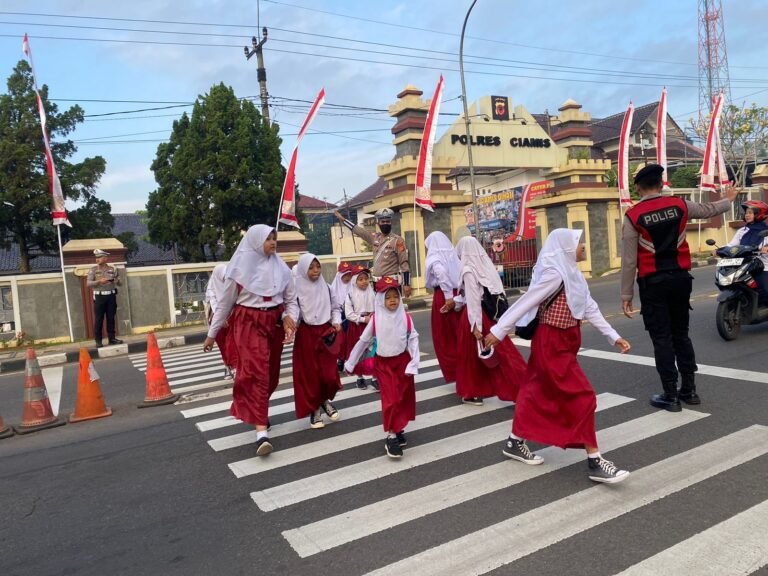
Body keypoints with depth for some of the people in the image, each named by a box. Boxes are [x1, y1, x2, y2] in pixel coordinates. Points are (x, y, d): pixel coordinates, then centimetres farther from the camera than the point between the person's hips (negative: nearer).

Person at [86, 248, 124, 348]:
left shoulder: (113, 269, 7)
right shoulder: (93, 269, 1)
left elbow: (121, 283, 8)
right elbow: (88, 283, -7)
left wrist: (117, 280, -14)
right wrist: (99, 281, -21)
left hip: (111, 296, 2)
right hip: (99, 297, -2)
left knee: (111, 318, 6)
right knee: (98, 319, -1)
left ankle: (112, 338, 14)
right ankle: (98, 340, 4)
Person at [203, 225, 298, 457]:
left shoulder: (281, 267, 5)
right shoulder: (240, 267, -4)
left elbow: (291, 300, 9)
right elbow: (225, 303, 3)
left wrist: (290, 318, -12)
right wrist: (212, 333, 7)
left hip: (275, 322, 5)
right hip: (248, 322, -4)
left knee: (271, 372, 12)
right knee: (256, 371, -14)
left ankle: (256, 411, 38)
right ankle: (261, 431, -17)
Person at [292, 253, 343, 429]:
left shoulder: (325, 286, 4)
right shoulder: (297, 288, -10)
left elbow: (335, 307, 15)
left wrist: (336, 321, 1)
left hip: (325, 332, 3)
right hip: (306, 334, -3)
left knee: (329, 373, 1)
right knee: (309, 374, 5)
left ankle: (325, 400, 29)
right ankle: (314, 410, 21)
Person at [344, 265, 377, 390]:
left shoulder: (372, 293, 0)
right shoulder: (350, 295, -10)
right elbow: (348, 314, -13)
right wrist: (363, 319, -17)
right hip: (356, 327, -2)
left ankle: (374, 378, 10)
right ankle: (360, 377, 23)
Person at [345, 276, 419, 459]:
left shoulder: (405, 317, -8)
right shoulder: (376, 319, -8)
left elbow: (413, 341, -6)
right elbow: (363, 341, 0)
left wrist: (413, 364, -14)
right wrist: (350, 363, 6)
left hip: (403, 361, 2)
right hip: (383, 364, -2)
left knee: (405, 398, 10)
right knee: (391, 399, -7)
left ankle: (399, 428, 30)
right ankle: (391, 436, 4)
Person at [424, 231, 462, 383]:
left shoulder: (434, 258, -6)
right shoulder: (454, 255, 9)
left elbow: (441, 273, -26)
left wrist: (448, 296, -22)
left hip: (443, 297, -5)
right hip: (458, 296, 5)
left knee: (445, 336, 7)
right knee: (459, 333, 15)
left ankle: (454, 372, 11)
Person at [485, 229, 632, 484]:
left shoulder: (572, 274, 8)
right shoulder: (554, 275, -22)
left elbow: (590, 308, 10)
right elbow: (524, 303, -20)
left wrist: (614, 336, 8)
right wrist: (499, 331, -18)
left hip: (562, 343, 10)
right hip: (551, 345, -10)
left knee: (538, 392, 17)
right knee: (583, 397, -7)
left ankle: (514, 443, 29)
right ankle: (595, 463, 1)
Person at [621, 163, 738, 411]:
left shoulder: (633, 216, -10)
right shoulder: (679, 205, 2)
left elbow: (629, 260, -10)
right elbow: (708, 210, 24)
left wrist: (626, 294, -5)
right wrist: (729, 199, 46)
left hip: (653, 282, -4)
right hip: (680, 277, 5)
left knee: (661, 338, 1)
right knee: (681, 334, 16)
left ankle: (670, 395, 5)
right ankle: (689, 389, 23)